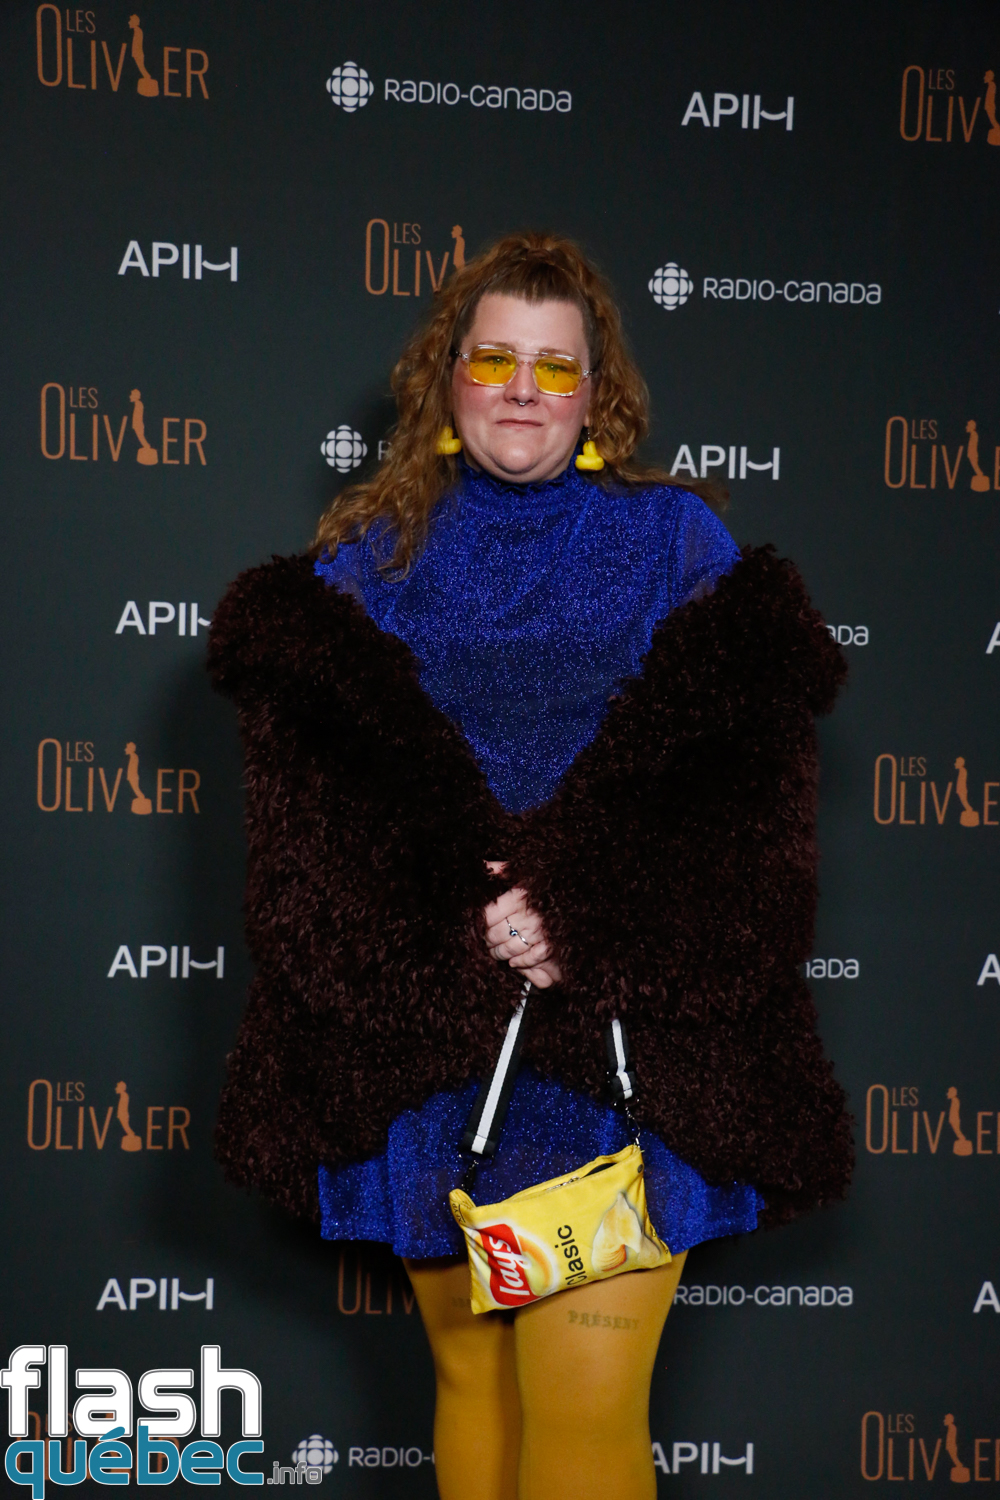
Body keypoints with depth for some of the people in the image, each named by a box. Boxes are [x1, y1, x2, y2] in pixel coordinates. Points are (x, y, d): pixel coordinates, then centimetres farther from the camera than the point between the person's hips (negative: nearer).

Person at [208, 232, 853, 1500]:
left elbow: (749, 800, -4)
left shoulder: (679, 545, 6)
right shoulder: (368, 559, 10)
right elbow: (309, 801, -2)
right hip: (426, 1051, 2)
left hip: (629, 1047, -2)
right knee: (472, 1374, 12)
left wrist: (587, 923, -17)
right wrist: (449, 928, -17)